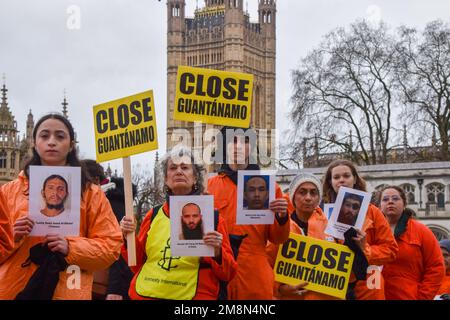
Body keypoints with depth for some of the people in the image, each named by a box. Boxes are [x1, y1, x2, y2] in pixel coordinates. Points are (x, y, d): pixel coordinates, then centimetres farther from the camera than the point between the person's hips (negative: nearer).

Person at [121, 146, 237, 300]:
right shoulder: (153, 215, 3)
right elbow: (137, 265, 8)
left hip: (194, 295, -2)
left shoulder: (213, 218, -4)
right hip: (145, 294, 2)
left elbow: (227, 274, -2)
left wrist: (217, 252, -20)